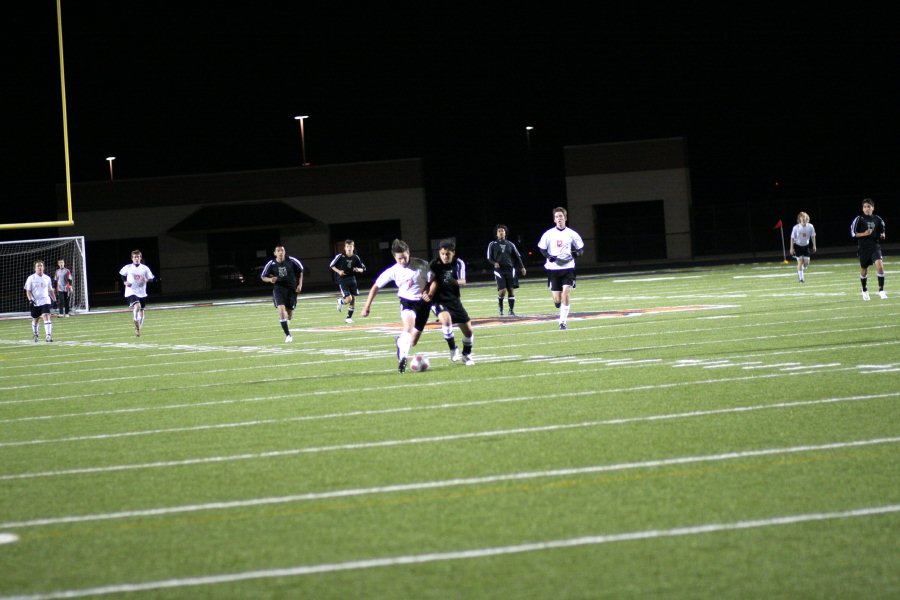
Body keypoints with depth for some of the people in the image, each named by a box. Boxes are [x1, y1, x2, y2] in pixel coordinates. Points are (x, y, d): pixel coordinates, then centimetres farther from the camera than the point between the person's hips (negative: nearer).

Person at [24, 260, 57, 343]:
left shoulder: (47, 278, 8)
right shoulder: (31, 278, -1)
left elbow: (50, 290, 19)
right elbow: (28, 291, -3)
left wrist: (54, 299, 14)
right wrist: (30, 300, -17)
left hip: (45, 301, 1)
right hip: (35, 302, -1)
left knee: (46, 317, -17)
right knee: (35, 320, 12)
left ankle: (48, 335, -22)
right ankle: (35, 335, 34)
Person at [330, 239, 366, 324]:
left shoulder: (356, 257, -2)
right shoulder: (340, 256, -11)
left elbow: (363, 268, 7)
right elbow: (332, 265, -1)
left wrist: (358, 269, -15)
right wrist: (338, 271, -15)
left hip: (352, 279, 4)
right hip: (342, 280, -4)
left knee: (353, 299, 1)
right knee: (348, 299, -14)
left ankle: (349, 317, 15)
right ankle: (340, 301, 21)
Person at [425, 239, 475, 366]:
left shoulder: (459, 263, -6)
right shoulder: (434, 265, -10)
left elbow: (463, 282, -15)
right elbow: (434, 282, -13)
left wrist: (456, 282, -37)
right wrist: (429, 294, -33)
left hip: (454, 300, 3)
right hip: (439, 301, -3)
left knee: (468, 330, 3)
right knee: (446, 319, -34)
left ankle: (467, 354, 31)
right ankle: (453, 349, -14)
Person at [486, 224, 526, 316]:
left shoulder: (510, 244, 12)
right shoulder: (492, 245, 5)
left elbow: (517, 256, 16)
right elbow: (489, 257, 6)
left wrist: (522, 267, 9)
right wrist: (494, 263, -13)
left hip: (510, 269, 3)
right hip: (499, 270, -3)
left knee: (511, 290, -2)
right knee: (502, 290, -14)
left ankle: (511, 310, 5)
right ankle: (500, 306, 14)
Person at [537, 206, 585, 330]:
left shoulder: (571, 234, 2)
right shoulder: (548, 234, 0)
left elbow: (581, 248, 13)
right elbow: (542, 248, 7)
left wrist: (574, 255, -8)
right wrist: (550, 257, -10)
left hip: (568, 267, 0)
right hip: (553, 268, 0)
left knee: (566, 293, -17)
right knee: (557, 300, 0)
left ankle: (562, 321, -8)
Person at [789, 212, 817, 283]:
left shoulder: (810, 226, -13)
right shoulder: (796, 228, -18)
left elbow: (813, 236, 1)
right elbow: (792, 238, -9)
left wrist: (814, 246, 3)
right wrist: (792, 248, -9)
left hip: (806, 246, 3)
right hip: (798, 246, -3)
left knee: (806, 262, -2)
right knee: (800, 262, -7)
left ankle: (801, 272, 30)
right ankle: (801, 278, 4)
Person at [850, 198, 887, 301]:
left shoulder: (877, 219, 5)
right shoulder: (859, 219, -4)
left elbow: (882, 230, 20)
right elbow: (853, 233, -4)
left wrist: (882, 235, -2)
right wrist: (864, 234, -18)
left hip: (875, 246, 1)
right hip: (863, 248, -1)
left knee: (879, 265, -20)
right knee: (864, 269, 10)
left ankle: (881, 290, -15)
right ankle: (865, 291, 33)